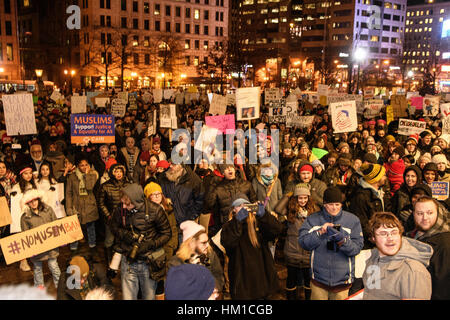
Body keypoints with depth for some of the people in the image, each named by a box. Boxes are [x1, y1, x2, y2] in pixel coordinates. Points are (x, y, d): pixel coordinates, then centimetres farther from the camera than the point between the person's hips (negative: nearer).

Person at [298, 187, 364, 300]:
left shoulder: (352, 220, -2)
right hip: (319, 278, 0)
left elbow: (357, 247, -8)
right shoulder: (313, 219, 0)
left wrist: (342, 240, -26)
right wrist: (320, 232, -21)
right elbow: (303, 242, -8)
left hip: (342, 279, 0)